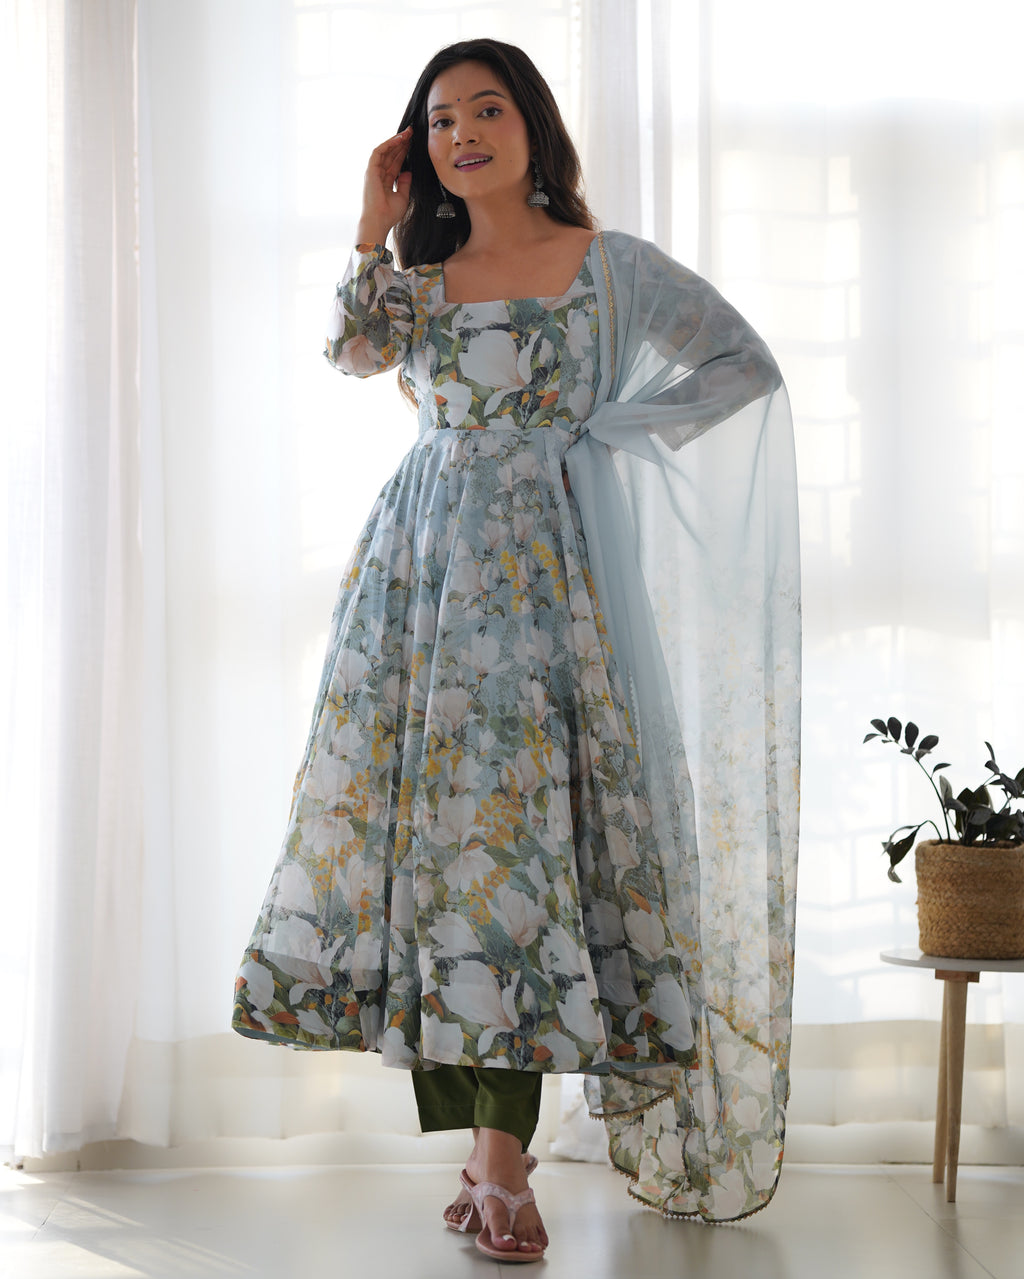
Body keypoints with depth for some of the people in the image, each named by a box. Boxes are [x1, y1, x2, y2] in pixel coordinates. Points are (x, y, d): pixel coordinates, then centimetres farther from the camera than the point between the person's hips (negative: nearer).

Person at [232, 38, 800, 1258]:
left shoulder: (605, 264, 4)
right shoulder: (421, 269, 16)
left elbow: (742, 367, 2)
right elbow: (352, 350, -2)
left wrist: (605, 437, -2)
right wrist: (374, 226, -1)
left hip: (535, 566, -4)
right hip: (418, 563, 4)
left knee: (512, 816, -11)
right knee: (418, 805, -3)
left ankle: (500, 1154, -10)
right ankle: (488, 1138, 4)